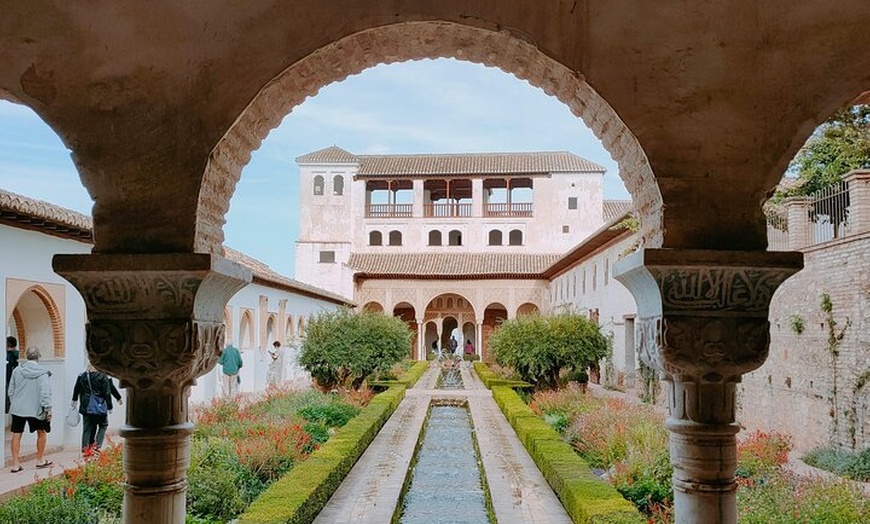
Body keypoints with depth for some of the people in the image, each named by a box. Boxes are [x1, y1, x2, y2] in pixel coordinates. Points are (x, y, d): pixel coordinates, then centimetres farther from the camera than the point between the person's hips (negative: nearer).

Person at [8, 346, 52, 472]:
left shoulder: (17, 370, 1)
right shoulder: (42, 373, -12)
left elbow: (11, 391, 9)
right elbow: (45, 393, -14)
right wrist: (48, 408, -8)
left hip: (18, 408, 3)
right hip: (35, 409, -3)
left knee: (16, 435, 6)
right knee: (41, 432, 15)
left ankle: (15, 464, 7)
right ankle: (40, 460, 23)